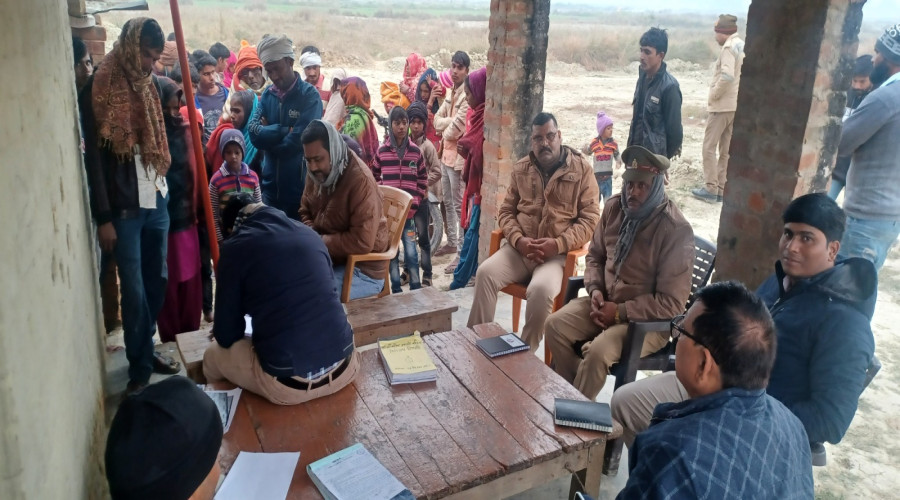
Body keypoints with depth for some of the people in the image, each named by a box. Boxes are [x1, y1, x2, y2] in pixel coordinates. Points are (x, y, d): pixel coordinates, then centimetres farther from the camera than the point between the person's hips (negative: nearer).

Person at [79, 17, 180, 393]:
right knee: (134, 291, 1)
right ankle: (140, 365, 15)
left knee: (156, 281, 13)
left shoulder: (146, 85, 10)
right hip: (124, 208, -6)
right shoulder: (98, 89, -10)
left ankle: (146, 349, 29)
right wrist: (103, 218, -13)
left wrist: (164, 189, 9)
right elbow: (93, 157, -11)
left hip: (156, 201, 6)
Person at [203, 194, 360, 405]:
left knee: (213, 355, 23)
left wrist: (223, 333, 27)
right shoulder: (309, 233, 10)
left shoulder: (235, 247, -2)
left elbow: (226, 336, 2)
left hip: (287, 382, -4)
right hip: (344, 368, 4)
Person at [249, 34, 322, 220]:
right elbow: (254, 133, -5)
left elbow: (297, 141, -19)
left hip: (299, 188, -5)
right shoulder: (267, 94, 8)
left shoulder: (309, 94, -9)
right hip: (271, 186, 5)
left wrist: (269, 135, -5)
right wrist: (285, 130, -15)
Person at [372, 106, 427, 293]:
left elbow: (423, 177, 10)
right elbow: (374, 176, 12)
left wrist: (417, 200, 1)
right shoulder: (382, 151, 1)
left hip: (409, 210, -1)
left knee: (411, 250, -1)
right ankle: (396, 288, 18)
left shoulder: (415, 151, 2)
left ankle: (416, 288, 11)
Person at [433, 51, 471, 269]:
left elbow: (456, 129, -21)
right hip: (446, 154, 9)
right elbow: (437, 120, 7)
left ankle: (462, 253, -3)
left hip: (459, 156, -9)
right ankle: (452, 242, 33)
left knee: (459, 206, -7)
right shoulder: (451, 93, 14)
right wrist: (451, 122, -12)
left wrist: (444, 133, -1)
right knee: (448, 202, 18)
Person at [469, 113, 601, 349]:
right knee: (485, 273, -24)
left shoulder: (581, 169, 0)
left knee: (541, 289, -34)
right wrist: (518, 240, -9)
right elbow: (506, 211, 12)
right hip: (520, 248, 4)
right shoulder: (521, 169, 12)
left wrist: (558, 244, -18)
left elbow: (590, 219, -4)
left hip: (559, 254, -3)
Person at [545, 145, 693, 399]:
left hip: (649, 320, -6)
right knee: (555, 325, -12)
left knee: (597, 351, -28)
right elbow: (595, 255, 13)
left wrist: (621, 312, -21)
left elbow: (671, 303, -21)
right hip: (606, 301, 7)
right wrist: (595, 289, -6)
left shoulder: (676, 230, -21)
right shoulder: (614, 207, -2)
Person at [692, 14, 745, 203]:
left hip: (722, 105, -9)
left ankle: (711, 189, -4)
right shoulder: (742, 47, 15)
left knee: (709, 146, -4)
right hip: (735, 104, 9)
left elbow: (727, 76, -27)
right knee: (726, 149, 10)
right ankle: (722, 188, 14)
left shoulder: (729, 47, -13)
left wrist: (714, 95, -15)